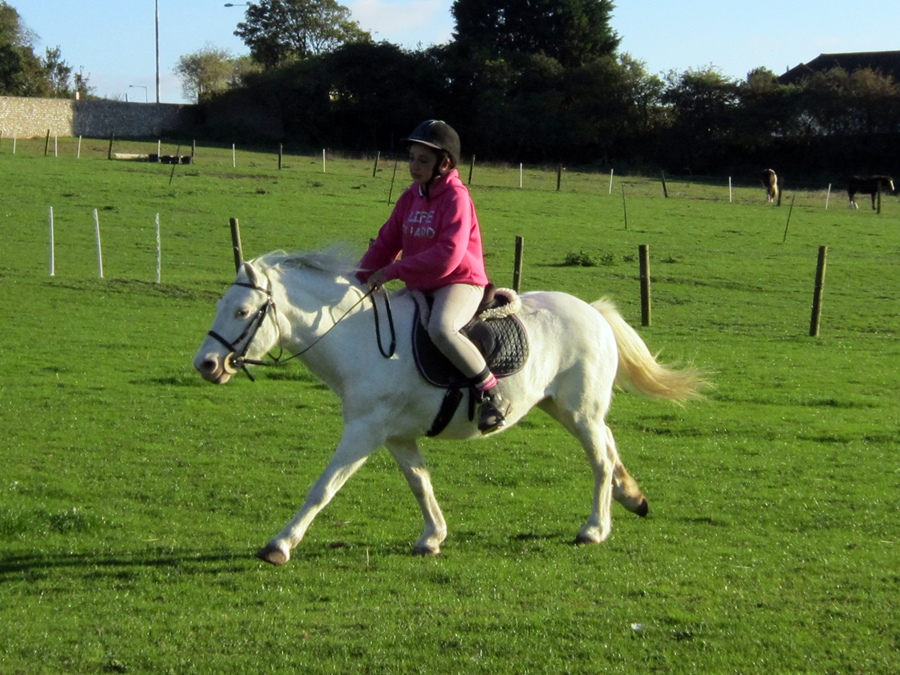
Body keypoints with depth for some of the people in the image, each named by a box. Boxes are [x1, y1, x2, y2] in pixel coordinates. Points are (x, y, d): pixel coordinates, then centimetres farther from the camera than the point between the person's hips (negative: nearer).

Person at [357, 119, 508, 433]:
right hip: (419, 288, 9)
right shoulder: (410, 198, 10)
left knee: (441, 329, -37)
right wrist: (360, 279, -2)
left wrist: (392, 271, -22)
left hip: (460, 283, -9)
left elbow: (448, 255, -25)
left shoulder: (456, 197, -14)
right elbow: (386, 243, 13)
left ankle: (492, 394, -28)